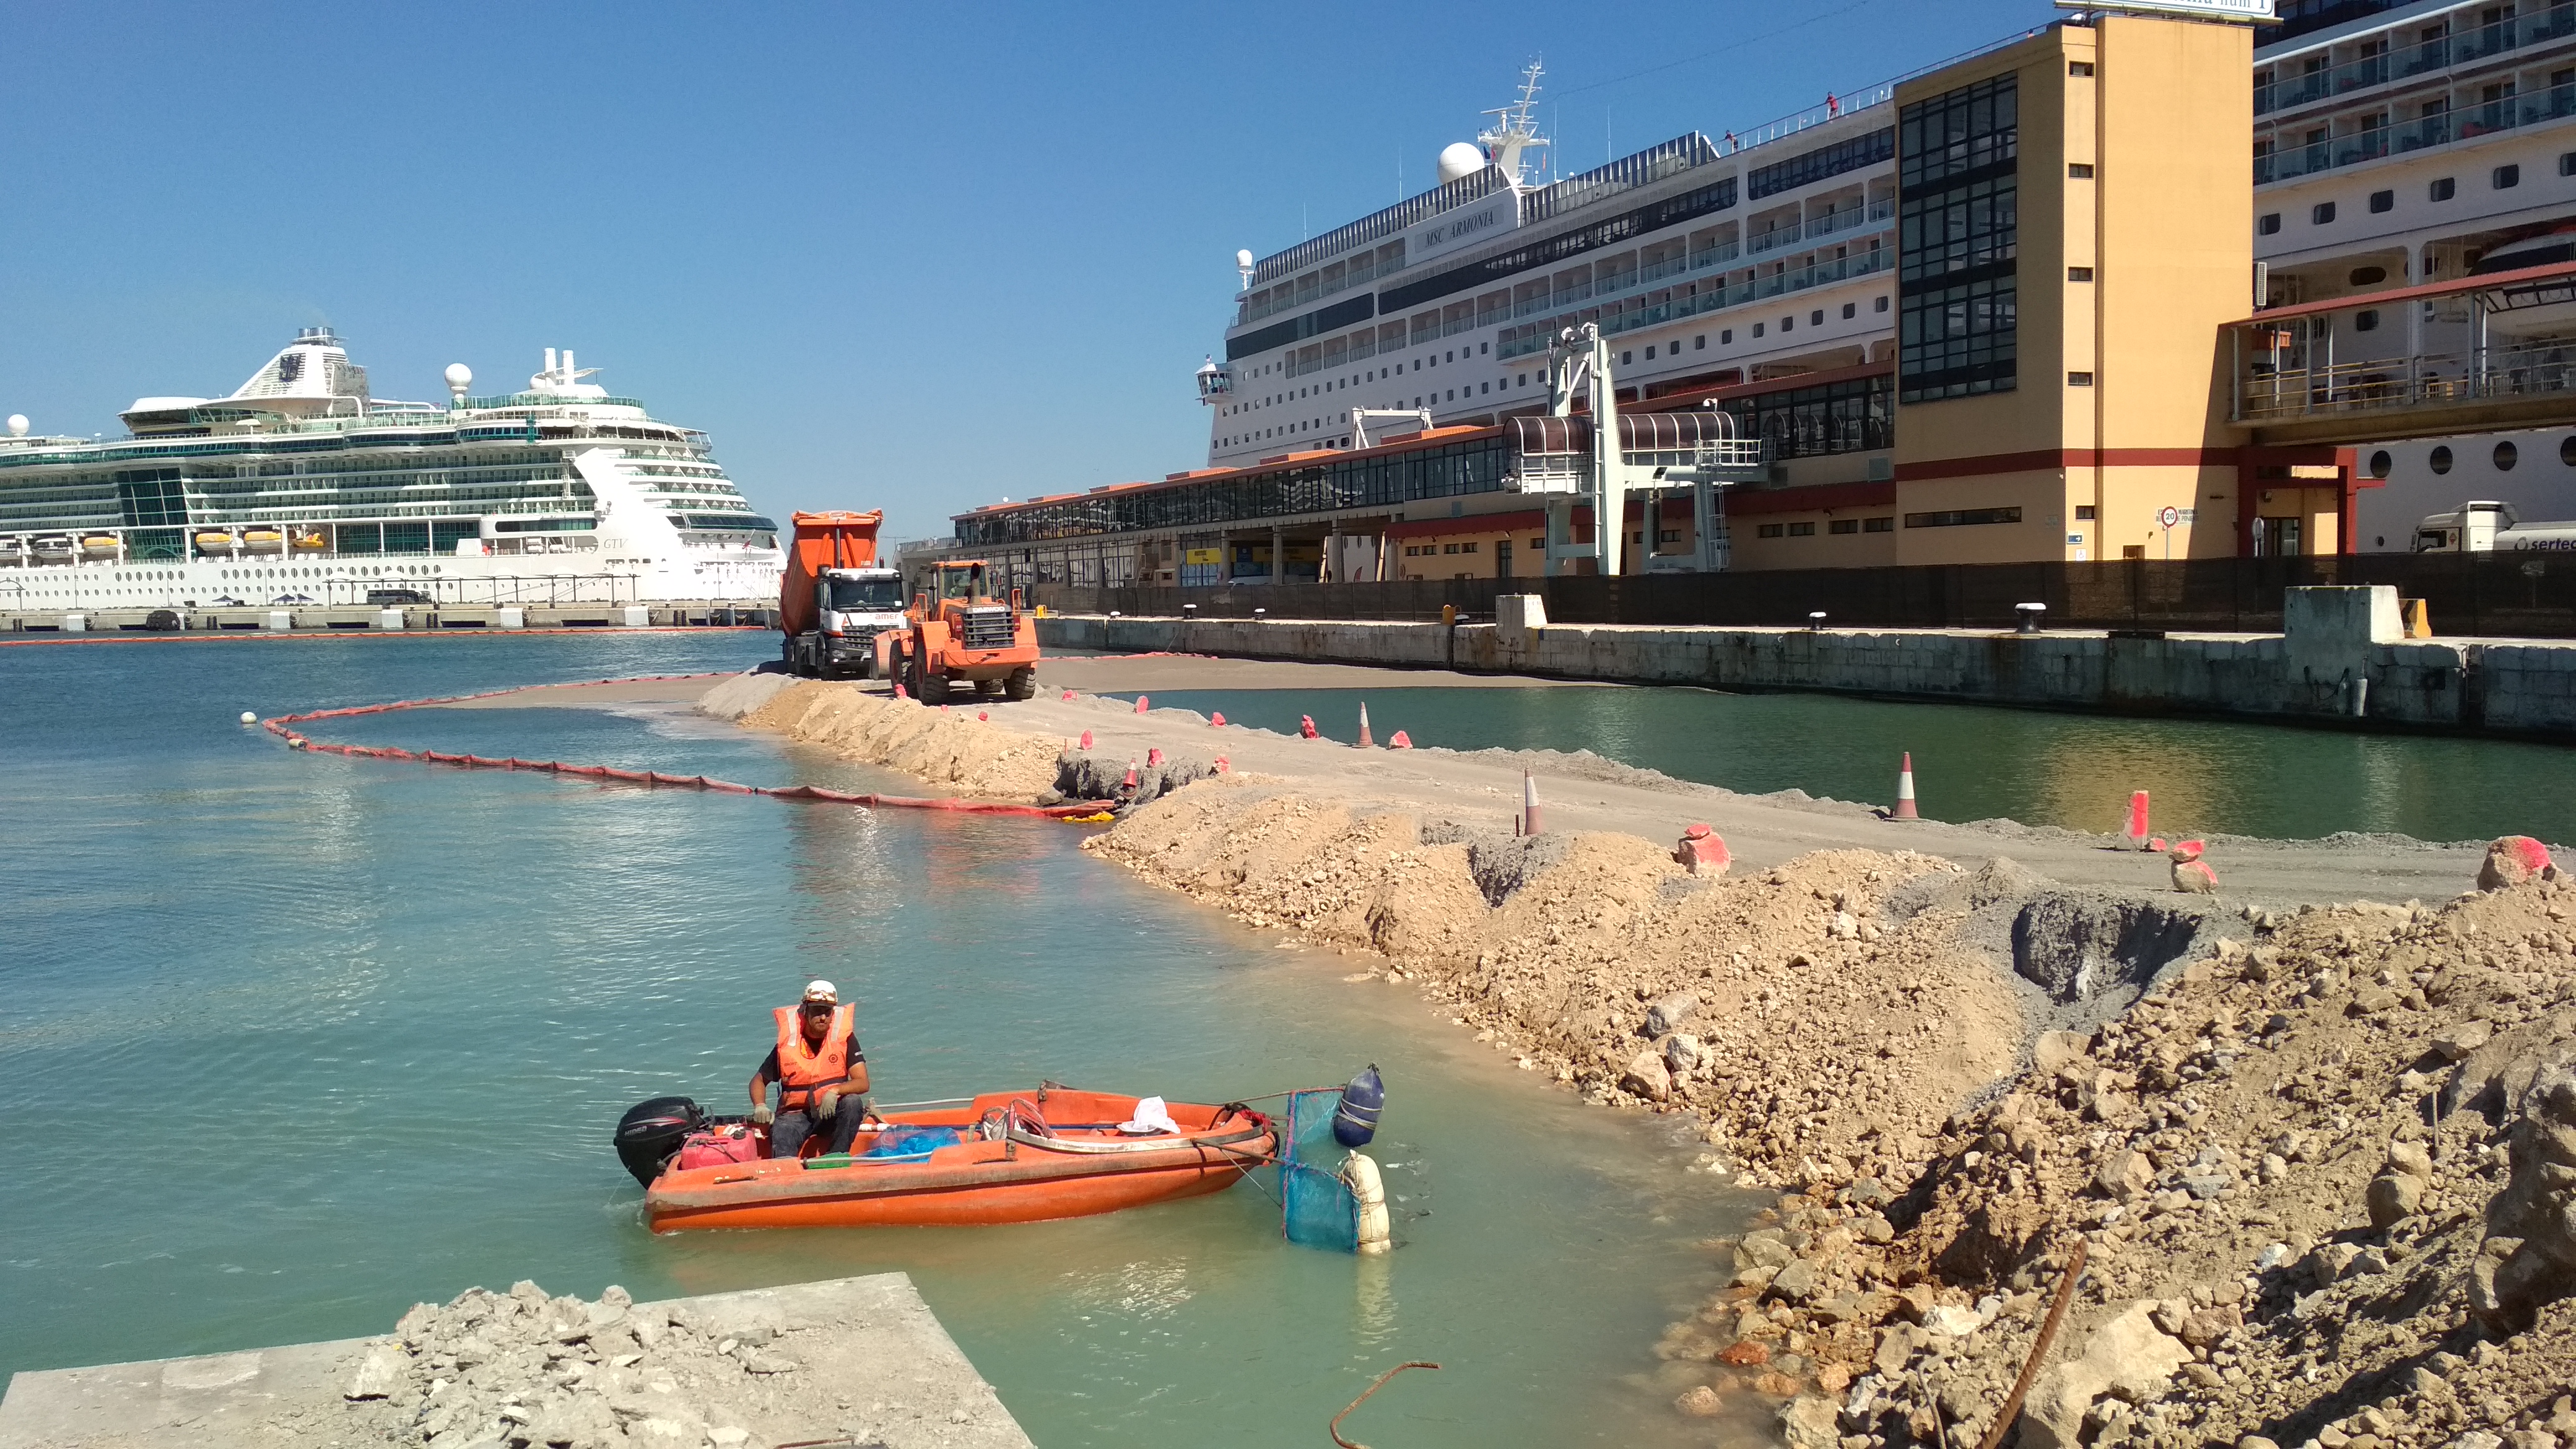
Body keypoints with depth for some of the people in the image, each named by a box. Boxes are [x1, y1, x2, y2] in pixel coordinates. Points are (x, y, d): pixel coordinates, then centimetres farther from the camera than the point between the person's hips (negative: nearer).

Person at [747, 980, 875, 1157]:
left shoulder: (844, 1038, -5)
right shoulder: (788, 1043, -4)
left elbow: (863, 1083, -11)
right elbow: (759, 1081, 8)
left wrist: (834, 1091, -30)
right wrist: (760, 1106, -13)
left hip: (831, 1111, 1)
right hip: (795, 1114, -1)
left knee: (853, 1102, -31)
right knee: (781, 1133, -34)